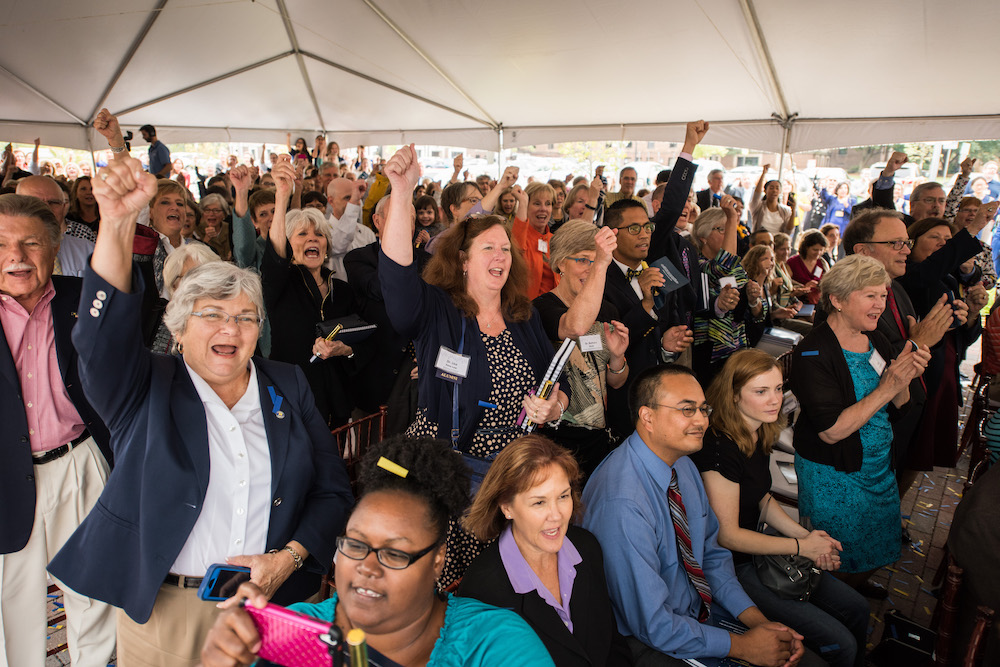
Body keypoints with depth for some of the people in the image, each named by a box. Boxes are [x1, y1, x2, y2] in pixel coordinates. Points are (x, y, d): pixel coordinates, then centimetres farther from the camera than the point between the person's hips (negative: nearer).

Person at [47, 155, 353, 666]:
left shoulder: (287, 387, 2)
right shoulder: (145, 390, -3)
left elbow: (333, 489, 2)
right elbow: (102, 333, -25)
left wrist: (289, 558, -12)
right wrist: (117, 222, -36)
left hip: (272, 601, 2)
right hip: (160, 609, -1)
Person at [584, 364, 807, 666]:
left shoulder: (682, 464, -2)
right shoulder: (623, 504, -30)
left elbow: (711, 553, 9)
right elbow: (652, 624, -25)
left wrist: (756, 619, -3)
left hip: (702, 612, 7)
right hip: (651, 641, -7)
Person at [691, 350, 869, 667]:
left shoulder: (758, 433, 1)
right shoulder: (719, 448, -27)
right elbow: (727, 535, -22)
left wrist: (806, 534, -2)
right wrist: (801, 546, -13)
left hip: (760, 551, 9)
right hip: (732, 568, -9)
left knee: (856, 609, 13)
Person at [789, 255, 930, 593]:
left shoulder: (874, 340, 1)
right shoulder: (813, 353, -22)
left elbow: (896, 408, 6)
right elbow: (831, 431, -27)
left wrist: (906, 378, -14)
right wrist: (886, 388, -26)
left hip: (880, 464, 7)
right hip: (833, 474, -7)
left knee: (876, 548, 22)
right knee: (838, 558, 8)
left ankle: (858, 586, 49)